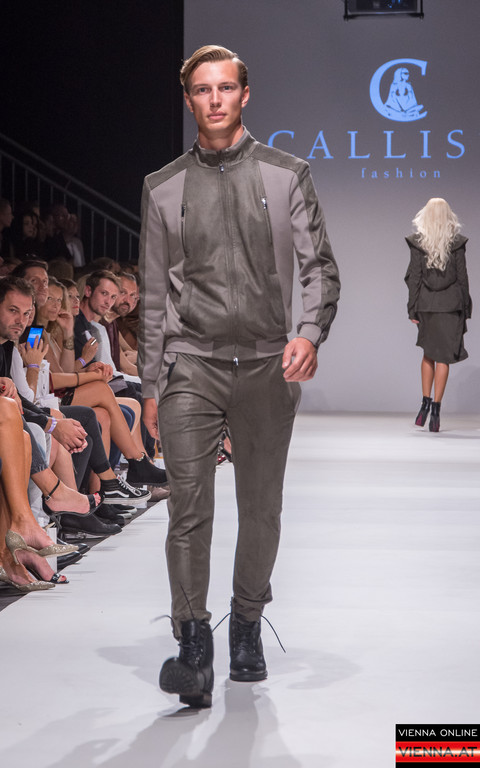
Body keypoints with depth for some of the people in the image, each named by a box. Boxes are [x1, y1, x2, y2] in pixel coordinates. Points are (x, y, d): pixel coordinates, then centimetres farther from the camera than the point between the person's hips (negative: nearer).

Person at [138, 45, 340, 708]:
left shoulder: (287, 176, 7)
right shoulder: (163, 189, 10)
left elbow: (320, 267, 3)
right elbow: (154, 296, 11)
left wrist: (309, 333, -17)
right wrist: (150, 386, 7)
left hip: (268, 365, 0)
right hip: (192, 363, 0)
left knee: (261, 508, 8)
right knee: (188, 509, -9)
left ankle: (248, 627, 25)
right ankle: (193, 647, -4)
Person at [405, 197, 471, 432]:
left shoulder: (418, 242, -3)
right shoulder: (457, 243, -4)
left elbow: (414, 278, -4)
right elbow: (462, 277, -1)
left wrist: (412, 309, 0)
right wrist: (466, 309, 6)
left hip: (427, 303, 1)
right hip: (451, 304, -1)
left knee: (428, 352, 18)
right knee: (444, 356, 2)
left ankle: (425, 404, 11)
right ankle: (436, 409, -3)